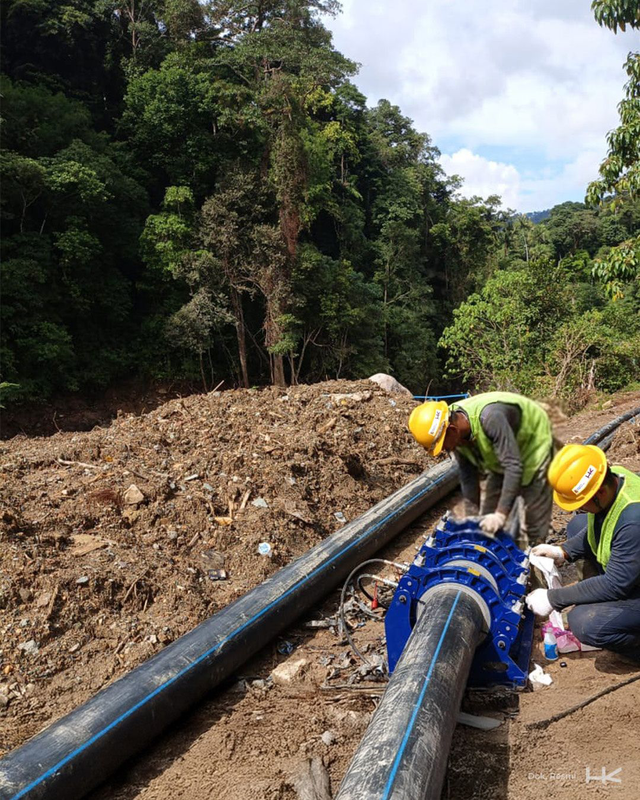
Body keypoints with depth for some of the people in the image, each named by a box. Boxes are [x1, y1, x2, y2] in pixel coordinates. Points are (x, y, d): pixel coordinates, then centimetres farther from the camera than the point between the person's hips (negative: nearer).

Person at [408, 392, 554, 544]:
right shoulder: (457, 435, -18)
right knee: (488, 513, 6)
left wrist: (500, 514, -40)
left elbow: (513, 467, -40)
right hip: (501, 456, 7)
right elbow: (468, 477, -7)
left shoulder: (490, 418, -42)